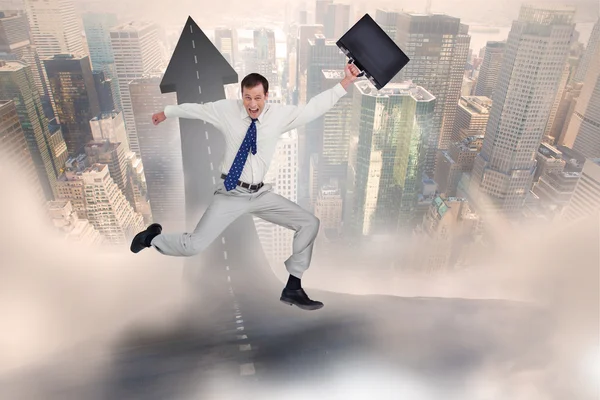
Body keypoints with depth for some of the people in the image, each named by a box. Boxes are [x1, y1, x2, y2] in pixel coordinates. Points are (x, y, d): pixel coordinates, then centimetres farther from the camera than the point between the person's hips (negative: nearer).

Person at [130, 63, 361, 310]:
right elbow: (194, 108, 11)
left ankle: (293, 288, 7)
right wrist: (166, 113, 27)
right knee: (194, 246, -11)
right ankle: (153, 237, 24)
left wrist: (345, 83, -9)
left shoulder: (280, 115, -3)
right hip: (231, 193, -3)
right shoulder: (226, 109, -5)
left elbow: (314, 107, -3)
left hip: (261, 195, 3)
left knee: (310, 223, -5)